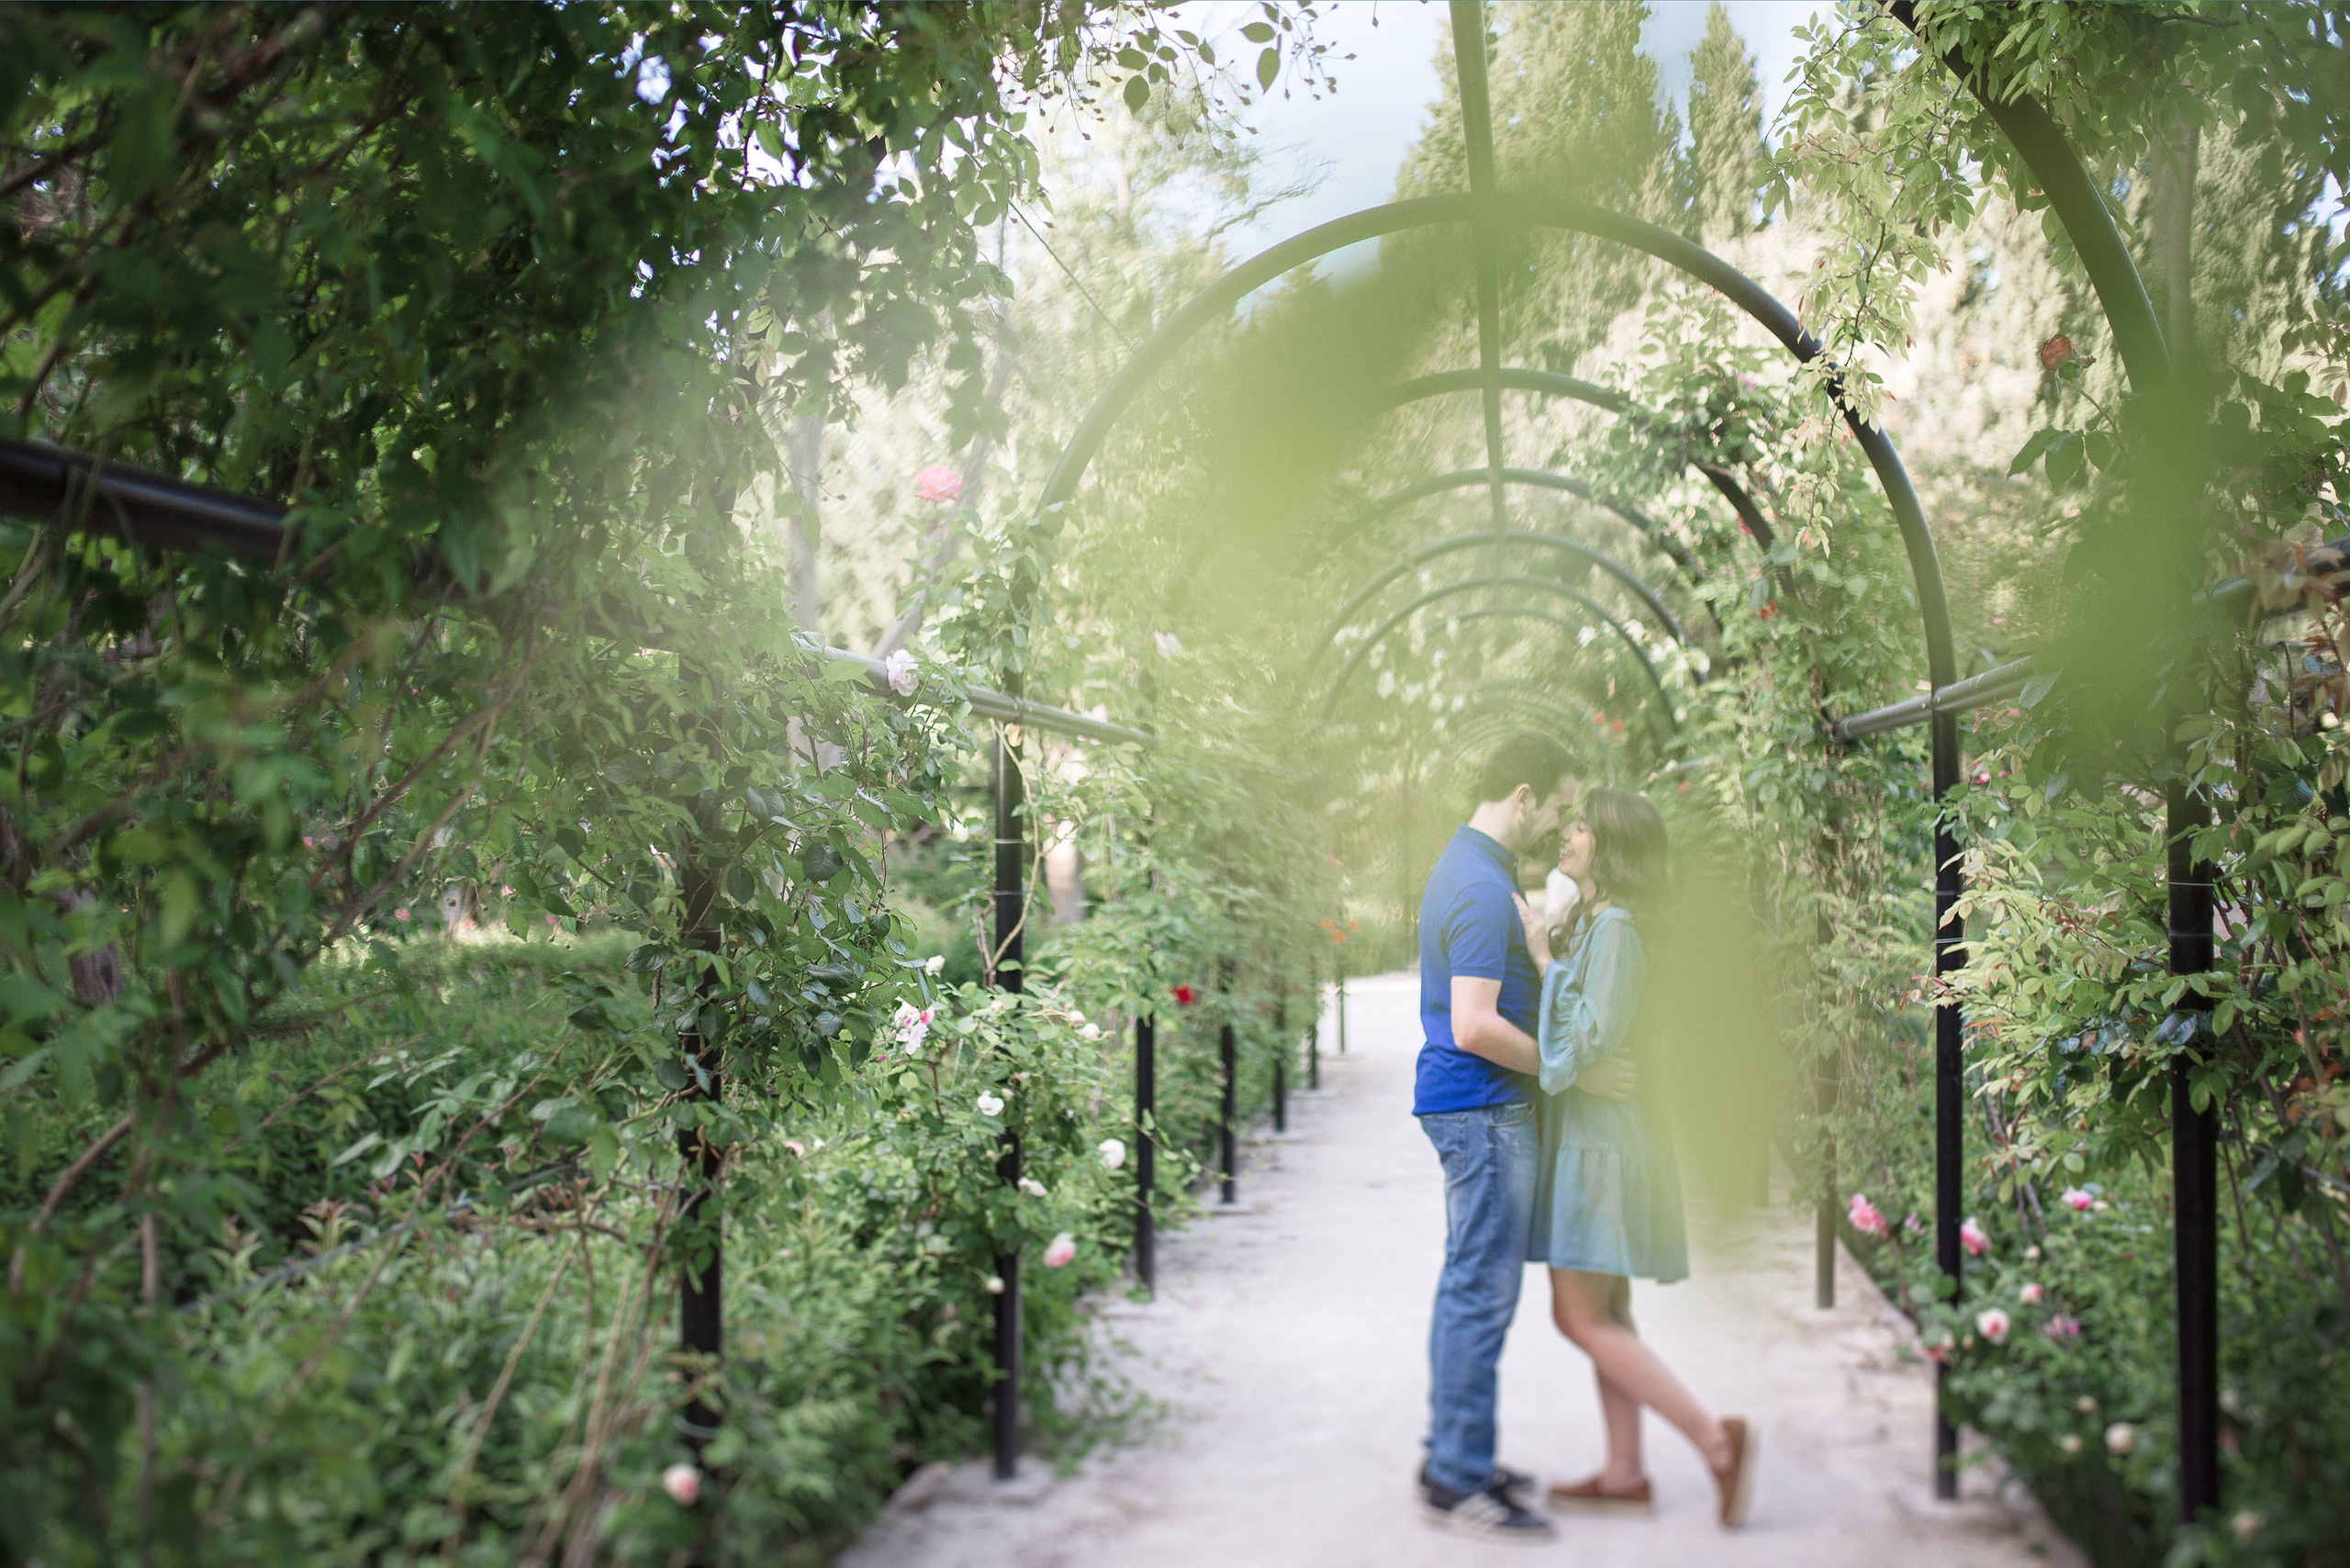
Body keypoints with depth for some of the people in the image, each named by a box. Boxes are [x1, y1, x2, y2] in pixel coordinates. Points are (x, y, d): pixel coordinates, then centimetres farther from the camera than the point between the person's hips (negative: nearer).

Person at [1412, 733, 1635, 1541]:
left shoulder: (1473, 866, 14)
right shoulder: (1482, 887, -20)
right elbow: (1476, 1027, -26)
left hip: (1477, 1108, 11)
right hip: (1483, 1110, -11)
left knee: (1468, 1285, 15)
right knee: (1482, 1292, -6)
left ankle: (1451, 1456, 24)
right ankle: (1458, 1482, 1)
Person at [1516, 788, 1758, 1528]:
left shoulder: (1614, 927, -17)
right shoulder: (1590, 922, 12)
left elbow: (1591, 1039, -22)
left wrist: (1544, 959, -17)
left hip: (1599, 1139, -10)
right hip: (1586, 1135, 10)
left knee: (1582, 1318, -5)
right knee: (1603, 1313, 13)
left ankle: (1716, 1438, -3)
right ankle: (1625, 1473, 19)